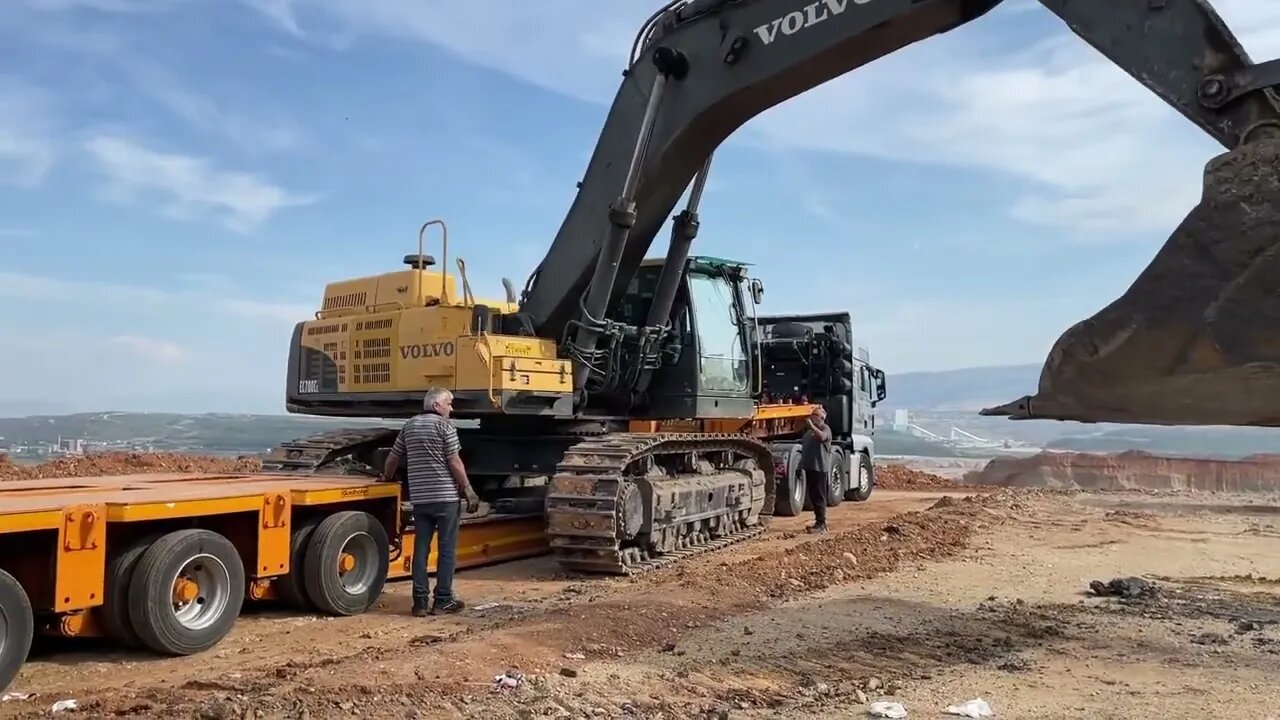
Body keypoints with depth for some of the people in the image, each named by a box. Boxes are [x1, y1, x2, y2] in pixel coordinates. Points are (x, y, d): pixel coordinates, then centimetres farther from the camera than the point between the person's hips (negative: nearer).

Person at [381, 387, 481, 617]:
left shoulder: (409, 425, 11)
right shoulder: (444, 425, -7)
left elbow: (393, 458, 19)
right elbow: (454, 462, -11)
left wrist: (388, 477, 38)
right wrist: (468, 490, -6)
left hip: (420, 498, 5)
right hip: (446, 496, -5)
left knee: (420, 548, 9)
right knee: (446, 549, 3)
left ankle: (420, 601, 10)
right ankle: (443, 601, 6)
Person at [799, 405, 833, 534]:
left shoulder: (825, 428, -6)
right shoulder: (809, 430, 21)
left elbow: (822, 437, -29)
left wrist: (811, 425, -29)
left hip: (819, 467, -9)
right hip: (810, 466, 9)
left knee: (819, 496, -9)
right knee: (813, 495, 13)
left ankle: (821, 524, -6)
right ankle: (818, 521, 22)